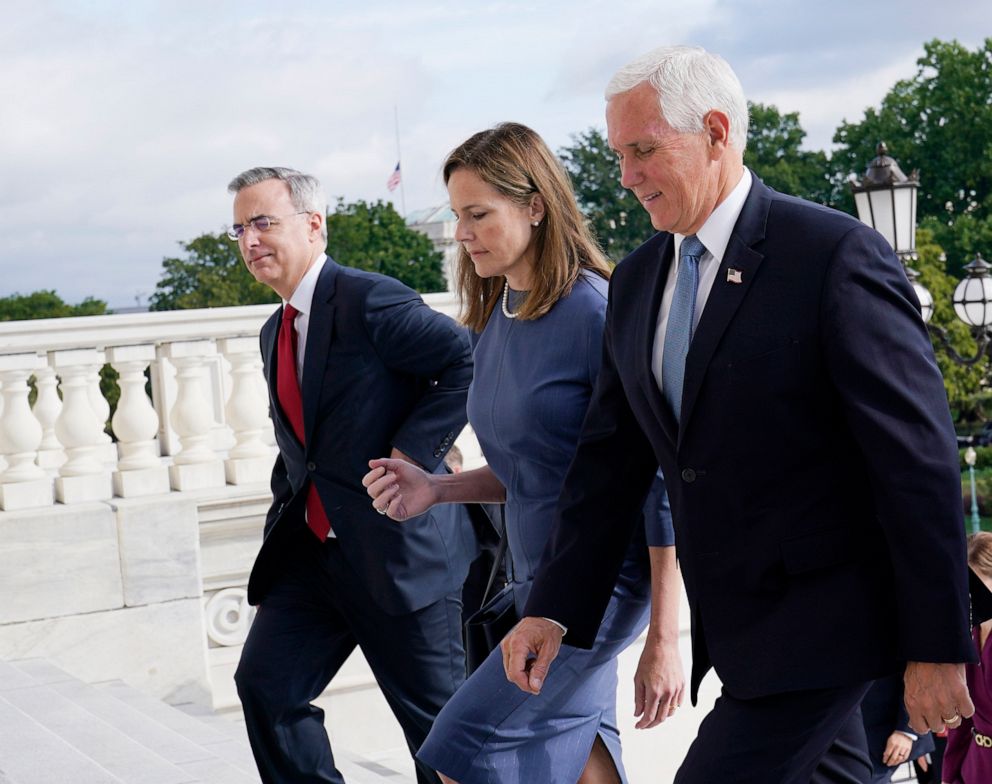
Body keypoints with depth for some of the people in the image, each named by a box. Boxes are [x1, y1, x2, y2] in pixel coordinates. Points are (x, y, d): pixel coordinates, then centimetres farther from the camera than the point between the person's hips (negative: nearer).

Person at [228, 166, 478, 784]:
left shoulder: (368, 300, -13)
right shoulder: (276, 333, 15)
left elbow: (470, 361, -19)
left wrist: (413, 452, -20)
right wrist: (284, 520, 14)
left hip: (399, 547, -8)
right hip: (314, 548, 8)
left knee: (438, 720, 4)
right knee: (265, 683, -1)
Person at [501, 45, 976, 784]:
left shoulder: (837, 255, -15)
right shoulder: (637, 280, 8)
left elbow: (920, 457, -16)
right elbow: (610, 460, 10)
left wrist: (937, 646, -16)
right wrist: (554, 609, 2)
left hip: (824, 619, -7)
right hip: (736, 624, 7)